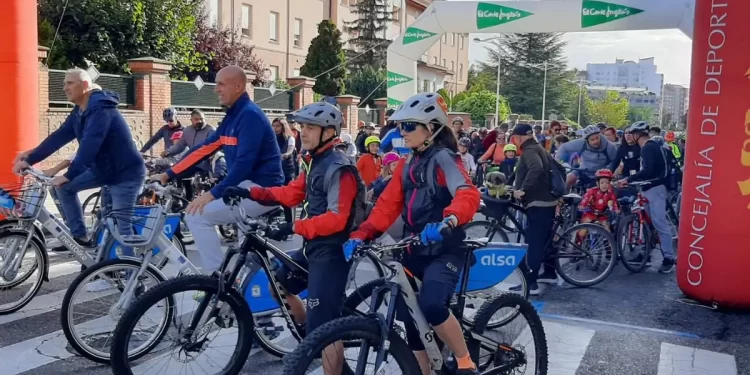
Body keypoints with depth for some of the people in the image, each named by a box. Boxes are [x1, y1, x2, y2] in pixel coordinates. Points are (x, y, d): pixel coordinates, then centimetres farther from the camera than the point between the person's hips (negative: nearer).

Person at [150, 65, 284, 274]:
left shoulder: (249, 115, -14)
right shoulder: (233, 117, 15)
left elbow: (244, 162, -23)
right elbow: (204, 149, 16)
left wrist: (213, 194, -25)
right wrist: (168, 175, 13)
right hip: (249, 188, 10)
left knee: (197, 216, -13)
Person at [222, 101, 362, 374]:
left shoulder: (338, 169, -17)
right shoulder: (314, 164, 13)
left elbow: (336, 219, -25)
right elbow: (290, 194, 13)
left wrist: (294, 227, -29)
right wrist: (250, 193, 3)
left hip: (331, 252, -10)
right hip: (312, 247, 10)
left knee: (324, 328, -8)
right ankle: (309, 334, 33)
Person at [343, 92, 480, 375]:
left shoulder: (443, 158, -11)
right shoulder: (408, 164, 12)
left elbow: (468, 195, -29)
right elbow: (388, 204, 5)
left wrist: (447, 222, -49)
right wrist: (361, 235, -9)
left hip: (445, 250, -8)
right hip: (415, 250, 8)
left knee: (433, 306, -29)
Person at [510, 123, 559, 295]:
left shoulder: (529, 150, -13)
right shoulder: (538, 148, 18)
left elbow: (536, 169, -32)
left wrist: (523, 189, -28)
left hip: (537, 203, -10)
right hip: (547, 201, 10)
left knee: (532, 242, -10)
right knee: (544, 239, 21)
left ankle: (530, 283, -10)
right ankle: (550, 273, 32)